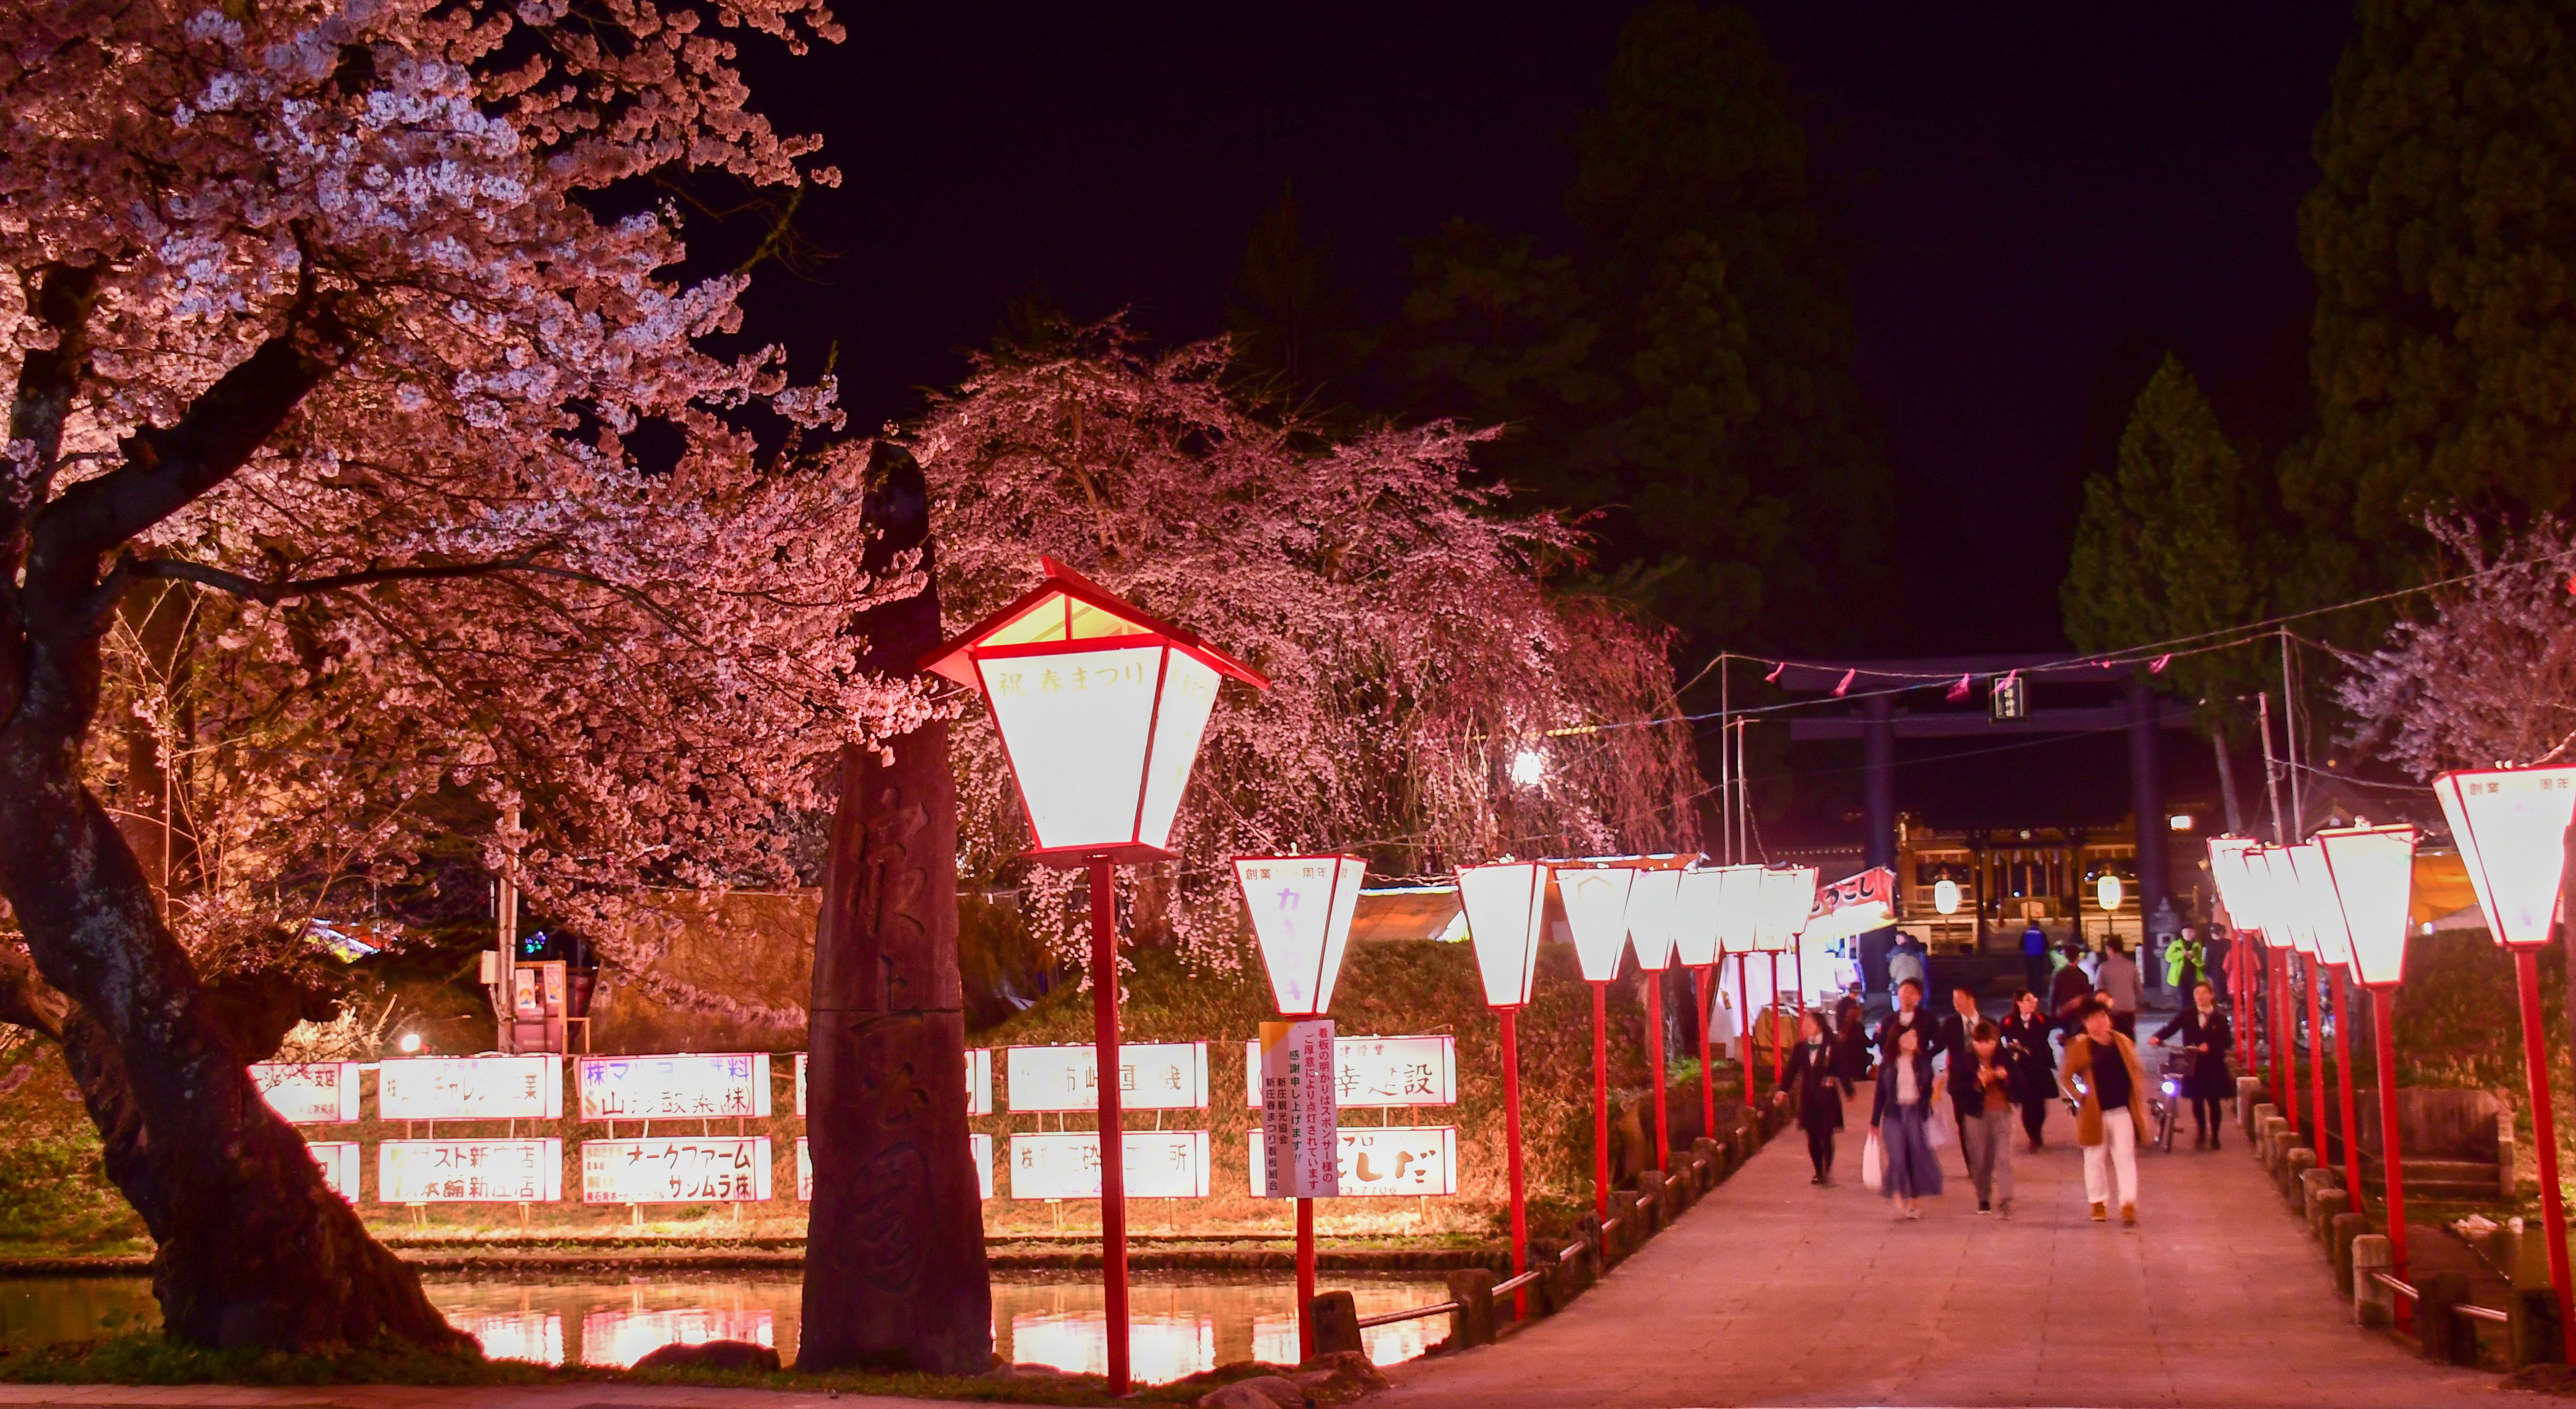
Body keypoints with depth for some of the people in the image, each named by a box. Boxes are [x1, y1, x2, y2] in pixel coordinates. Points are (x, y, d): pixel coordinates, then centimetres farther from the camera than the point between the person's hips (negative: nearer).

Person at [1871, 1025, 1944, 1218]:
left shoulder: (1923, 1063, 4)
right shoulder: (1888, 1065, 4)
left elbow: (1928, 1090, 9)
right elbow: (1880, 1094, 9)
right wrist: (1875, 1123, 10)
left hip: (1917, 1115, 1)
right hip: (1894, 1115, -1)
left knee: (1918, 1157, 3)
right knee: (1897, 1158, -12)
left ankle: (1916, 1201, 17)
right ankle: (1899, 1203, -15)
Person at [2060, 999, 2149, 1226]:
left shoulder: (2123, 1043, 6)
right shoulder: (2078, 1048, -3)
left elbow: (2136, 1072, 13)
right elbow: (2065, 1077, 2)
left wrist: (2139, 1102, 5)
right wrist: (2079, 1097, -11)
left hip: (2123, 1111, 1)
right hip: (2095, 1114, -1)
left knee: (2125, 1157, -4)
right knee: (2095, 1159, 7)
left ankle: (2129, 1205, -4)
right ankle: (2099, 1203, 20)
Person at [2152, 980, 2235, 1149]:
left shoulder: (2220, 1018, -1)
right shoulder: (2187, 1015, 4)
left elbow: (2227, 1040, -9)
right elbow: (2171, 1028, -4)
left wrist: (2210, 1046, -24)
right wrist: (2158, 1037, -22)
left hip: (2214, 1066, -1)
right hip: (2193, 1065, 1)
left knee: (2214, 1102, 6)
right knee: (2197, 1102, 5)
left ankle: (2214, 1136, 19)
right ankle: (2201, 1133, 25)